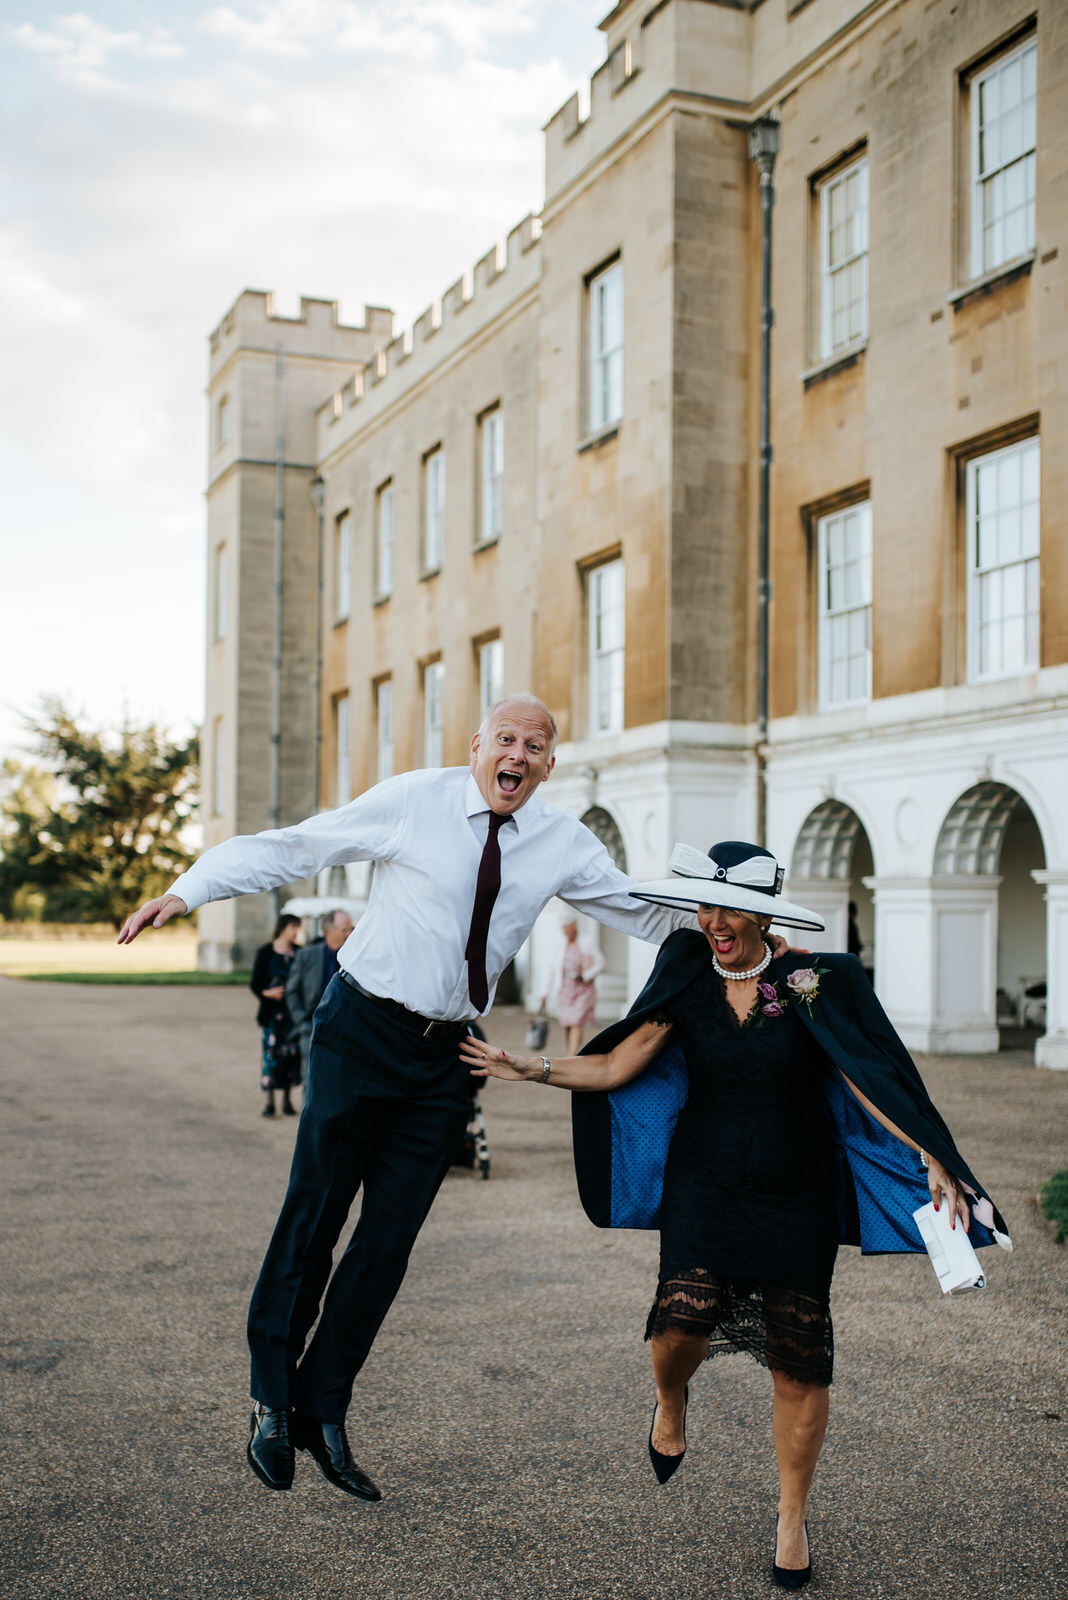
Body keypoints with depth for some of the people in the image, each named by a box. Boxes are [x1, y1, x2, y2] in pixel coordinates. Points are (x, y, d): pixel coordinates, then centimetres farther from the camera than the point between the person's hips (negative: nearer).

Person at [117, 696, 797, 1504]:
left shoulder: (564, 842, 2)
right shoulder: (412, 801, -10)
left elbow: (642, 909, 11)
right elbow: (291, 847, -8)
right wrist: (188, 890, -12)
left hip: (446, 1055, 4)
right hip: (363, 1032, -4)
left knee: (390, 1241, 7)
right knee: (313, 1218, 1)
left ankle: (322, 1411, 22)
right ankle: (272, 1399, 20)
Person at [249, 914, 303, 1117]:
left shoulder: (299, 953, 7)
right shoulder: (265, 952, 2)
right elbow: (254, 983, 3)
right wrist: (267, 993, -15)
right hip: (272, 1011, -2)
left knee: (291, 1053, 1)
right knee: (270, 1053, -4)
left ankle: (287, 1098, 12)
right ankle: (269, 1100, 3)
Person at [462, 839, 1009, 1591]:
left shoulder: (812, 984, -8)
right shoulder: (689, 979, -1)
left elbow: (868, 1079, -9)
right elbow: (616, 1066, 3)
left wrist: (932, 1160, -18)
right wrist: (529, 1067, -4)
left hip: (796, 1200, -1)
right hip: (705, 1190, 1)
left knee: (800, 1362, 1)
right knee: (682, 1321, -21)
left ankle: (793, 1517, 25)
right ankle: (671, 1400, 17)